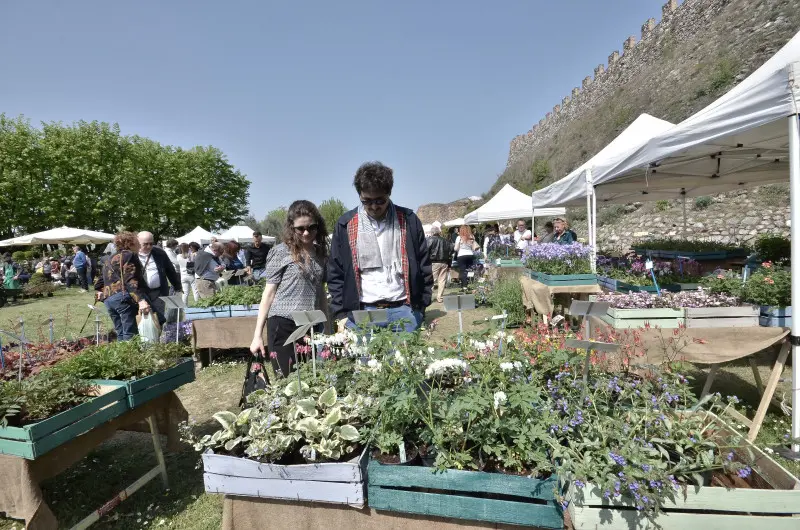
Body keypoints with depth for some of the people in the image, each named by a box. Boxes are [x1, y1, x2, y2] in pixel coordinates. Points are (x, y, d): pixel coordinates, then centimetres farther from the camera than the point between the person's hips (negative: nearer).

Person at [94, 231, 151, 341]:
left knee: (121, 334, 10)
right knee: (130, 335, -10)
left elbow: (100, 279, 29)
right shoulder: (129, 255, -2)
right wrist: (141, 299, -24)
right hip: (124, 298, -9)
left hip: (108, 299, 9)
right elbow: (131, 280, -16)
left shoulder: (109, 259, 26)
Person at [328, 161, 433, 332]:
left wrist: (420, 309, 2)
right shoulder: (345, 225, 2)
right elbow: (335, 274, 6)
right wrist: (341, 314, 1)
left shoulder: (408, 220, 1)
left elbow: (423, 268, 6)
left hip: (403, 310, 0)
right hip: (360, 312, 0)